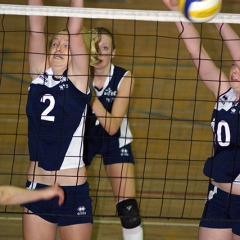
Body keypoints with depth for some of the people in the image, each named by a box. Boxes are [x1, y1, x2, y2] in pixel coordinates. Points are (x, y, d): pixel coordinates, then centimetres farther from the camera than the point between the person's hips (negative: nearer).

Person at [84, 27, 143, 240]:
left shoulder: (124, 79, -20)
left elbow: (111, 127, -26)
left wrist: (92, 96, -37)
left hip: (115, 140, 0)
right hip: (83, 136, 1)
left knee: (128, 210, -10)